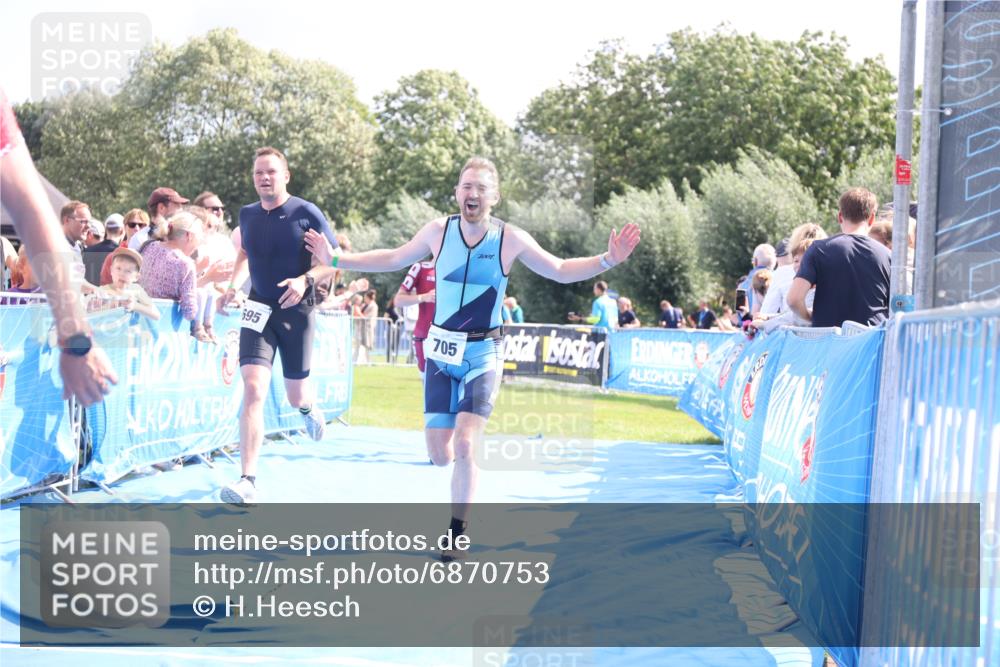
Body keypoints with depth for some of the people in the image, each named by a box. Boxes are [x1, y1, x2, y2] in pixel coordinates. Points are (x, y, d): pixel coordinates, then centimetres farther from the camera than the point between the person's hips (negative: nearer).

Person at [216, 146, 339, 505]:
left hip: (296, 312, -2)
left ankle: (309, 407, 52)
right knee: (253, 389, -16)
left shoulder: (306, 213, -9)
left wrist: (305, 280, -23)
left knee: (296, 396, 10)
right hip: (259, 310, 2)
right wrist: (233, 286, 6)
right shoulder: (247, 215, 3)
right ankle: (248, 481, -19)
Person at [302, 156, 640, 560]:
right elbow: (394, 259, 13)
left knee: (463, 444, -17)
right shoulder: (438, 231, -3)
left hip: (484, 356, -2)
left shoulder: (511, 240, -8)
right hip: (441, 352, 2)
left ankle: (458, 533, 0)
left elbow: (560, 271, 3)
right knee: (439, 454, -1)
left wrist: (607, 260, -12)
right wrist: (337, 261, 8)